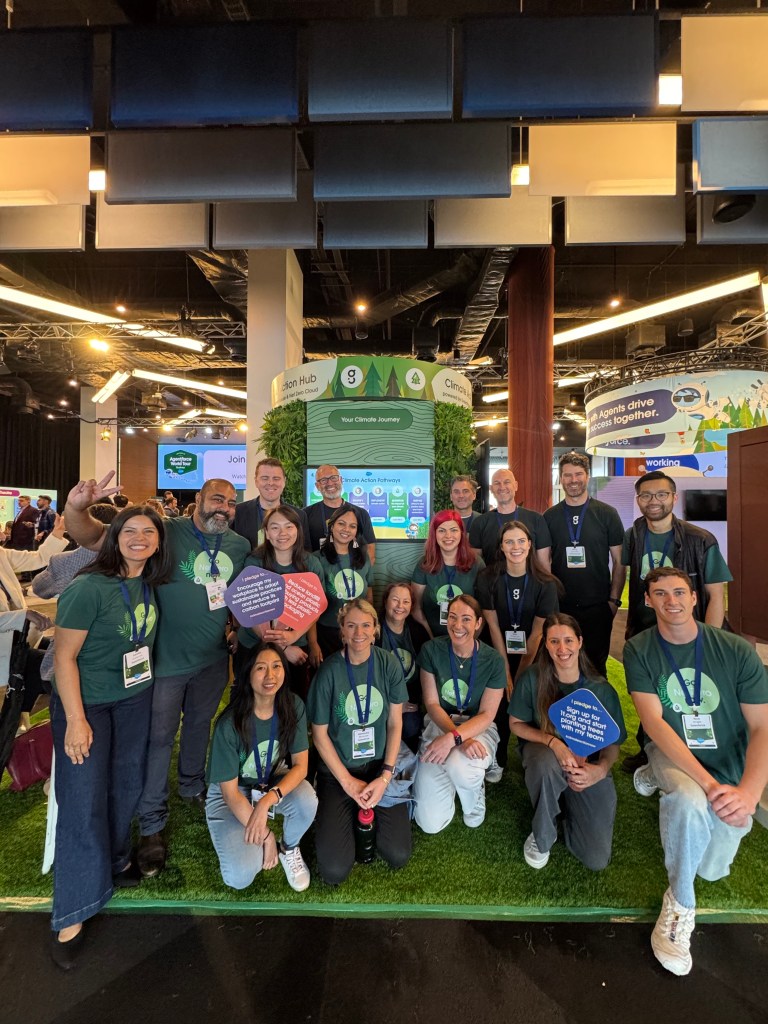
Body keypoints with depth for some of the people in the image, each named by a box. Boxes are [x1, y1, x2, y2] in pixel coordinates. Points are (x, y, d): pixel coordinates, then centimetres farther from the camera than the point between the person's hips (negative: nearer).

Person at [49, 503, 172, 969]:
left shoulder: (150, 586, -3)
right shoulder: (88, 587, -22)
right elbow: (64, 656, -18)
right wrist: (76, 720, -18)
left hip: (136, 698, 6)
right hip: (85, 702, -5)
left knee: (127, 786, 17)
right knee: (84, 802, 1)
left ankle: (115, 859, 43)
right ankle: (72, 914, 19)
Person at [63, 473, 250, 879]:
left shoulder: (240, 545, -3)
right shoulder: (167, 533, -18)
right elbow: (93, 538, -21)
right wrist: (75, 508, -40)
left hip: (214, 659, 5)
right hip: (167, 659, -4)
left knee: (199, 724, 24)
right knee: (159, 736, 8)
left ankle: (192, 787, 49)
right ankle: (152, 824, 28)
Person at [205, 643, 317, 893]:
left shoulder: (293, 706, -19)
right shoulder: (230, 723, -28)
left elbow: (301, 766, -15)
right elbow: (230, 791, -18)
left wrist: (267, 801, -31)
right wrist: (265, 835, -16)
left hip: (274, 783, 3)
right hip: (230, 794, -2)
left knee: (307, 801, -30)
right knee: (241, 877, -21)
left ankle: (289, 847, 4)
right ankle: (236, 841, 13)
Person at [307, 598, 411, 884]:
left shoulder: (388, 664, -9)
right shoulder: (329, 671, -15)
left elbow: (395, 723, -2)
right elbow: (320, 734, -7)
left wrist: (385, 776, -9)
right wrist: (348, 782, -8)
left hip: (379, 764, 2)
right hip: (338, 769, -2)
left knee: (398, 856, -7)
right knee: (334, 871, -9)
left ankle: (365, 812, 21)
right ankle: (347, 815, 20)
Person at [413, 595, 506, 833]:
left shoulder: (493, 660, -12)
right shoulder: (432, 650, -10)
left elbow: (487, 715, -10)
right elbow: (432, 703, -7)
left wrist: (453, 738, -27)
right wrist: (461, 739, -22)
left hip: (478, 727, -1)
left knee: (458, 767, -38)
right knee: (430, 824, -10)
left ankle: (475, 801, 2)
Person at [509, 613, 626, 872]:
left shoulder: (601, 689, -14)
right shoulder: (532, 678, -18)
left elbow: (613, 743, -4)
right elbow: (516, 724, -8)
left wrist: (601, 770, -25)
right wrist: (554, 743, -25)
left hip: (588, 765, 1)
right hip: (543, 748, -1)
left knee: (597, 860, -10)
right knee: (547, 761, -40)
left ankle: (566, 806, 21)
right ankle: (542, 836, -9)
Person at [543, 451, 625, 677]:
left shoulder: (607, 514, 0)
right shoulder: (549, 517, 3)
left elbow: (619, 561, 2)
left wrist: (614, 599, -4)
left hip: (598, 607, -1)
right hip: (560, 606, 1)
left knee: (596, 666, 11)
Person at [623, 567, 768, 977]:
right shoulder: (639, 650, -16)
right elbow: (653, 722, -21)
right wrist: (708, 783, -32)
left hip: (731, 769, 2)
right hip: (672, 753, -2)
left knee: (711, 870, 12)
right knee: (690, 802, -36)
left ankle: (663, 782, 36)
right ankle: (680, 902, -8)